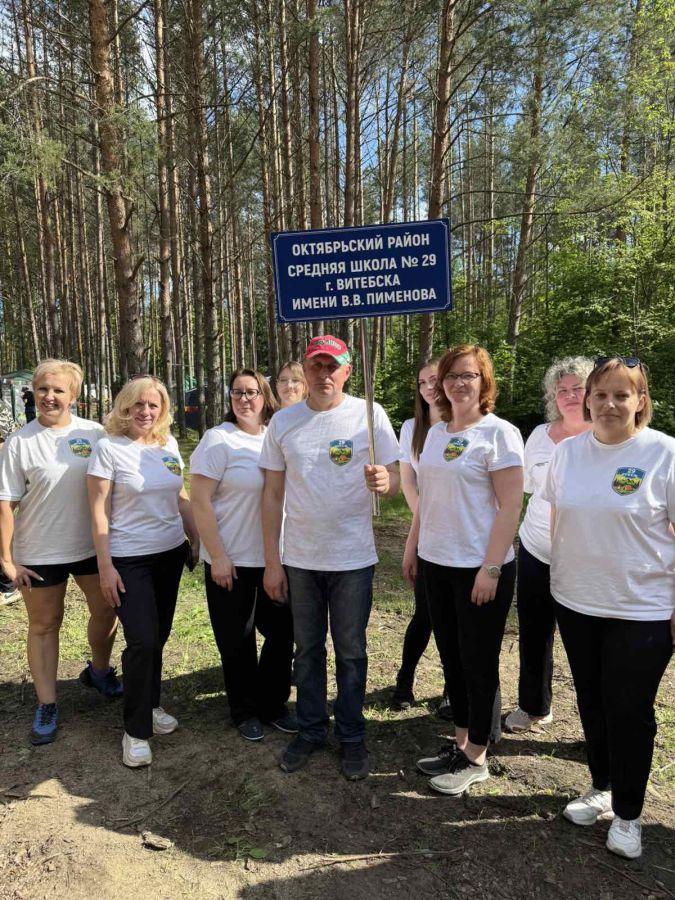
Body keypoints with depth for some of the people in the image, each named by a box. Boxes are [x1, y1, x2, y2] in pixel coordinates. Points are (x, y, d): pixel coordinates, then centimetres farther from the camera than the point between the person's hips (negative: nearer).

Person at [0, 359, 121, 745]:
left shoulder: (94, 433, -3)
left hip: (93, 545, 3)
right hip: (39, 553, -2)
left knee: (106, 611, 15)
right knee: (44, 625, 11)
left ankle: (99, 670, 42)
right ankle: (47, 705, 27)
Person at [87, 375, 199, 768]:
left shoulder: (169, 445, 5)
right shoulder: (109, 448, -9)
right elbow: (99, 511, -10)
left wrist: (197, 541, 11)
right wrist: (105, 566, -13)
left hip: (171, 553, 5)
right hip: (129, 559, -5)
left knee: (159, 636, 13)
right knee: (142, 641, -6)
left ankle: (150, 705, 34)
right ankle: (136, 730, 12)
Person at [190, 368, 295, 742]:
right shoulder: (218, 439, -9)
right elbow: (200, 501, -12)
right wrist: (217, 556, -16)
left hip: (275, 558, 5)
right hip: (231, 561, -4)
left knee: (282, 632, 11)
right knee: (238, 641, 9)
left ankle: (273, 704, 32)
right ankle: (244, 711, 30)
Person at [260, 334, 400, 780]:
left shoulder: (369, 414, -6)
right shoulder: (283, 422, 1)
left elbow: (395, 478, -4)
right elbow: (273, 495, 3)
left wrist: (384, 480, -29)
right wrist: (271, 562, 2)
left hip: (353, 559, -2)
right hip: (299, 559, 3)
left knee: (351, 652, 12)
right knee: (308, 650, 16)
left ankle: (352, 736, 31)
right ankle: (311, 730, 35)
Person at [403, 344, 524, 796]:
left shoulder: (499, 433, -11)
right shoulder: (436, 433, 9)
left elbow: (510, 507, -15)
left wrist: (490, 569, -18)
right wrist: (412, 547, 13)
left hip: (480, 569, -7)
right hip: (437, 564, 7)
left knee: (479, 664, 7)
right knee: (452, 658, 17)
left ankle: (475, 759, 25)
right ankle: (460, 745, 34)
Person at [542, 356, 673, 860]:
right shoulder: (569, 450, 1)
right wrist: (558, 576, 12)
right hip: (576, 602, 4)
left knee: (629, 713, 8)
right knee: (592, 703, 18)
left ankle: (628, 814, 29)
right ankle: (602, 788, 41)